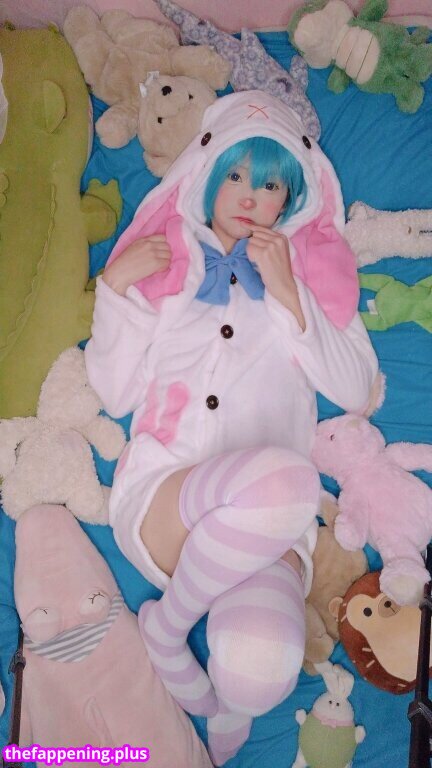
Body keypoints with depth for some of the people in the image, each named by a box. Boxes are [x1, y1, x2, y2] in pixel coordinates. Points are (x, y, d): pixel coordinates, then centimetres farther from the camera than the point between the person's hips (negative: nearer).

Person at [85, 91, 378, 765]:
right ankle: (164, 629, -10)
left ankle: (232, 690, 7)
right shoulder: (160, 256, 16)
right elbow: (116, 394, 9)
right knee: (283, 476, -37)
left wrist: (287, 295, -3)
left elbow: (355, 392, 4)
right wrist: (115, 286, 0)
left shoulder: (315, 266, 17)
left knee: (258, 675, -31)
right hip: (158, 494, 0)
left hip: (270, 523, 1)